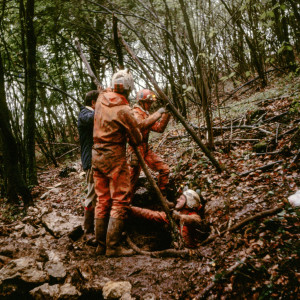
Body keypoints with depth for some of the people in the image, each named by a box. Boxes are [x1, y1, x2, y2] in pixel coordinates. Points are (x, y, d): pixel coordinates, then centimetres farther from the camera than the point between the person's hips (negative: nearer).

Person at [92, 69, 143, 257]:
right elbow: (137, 139, -8)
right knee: (120, 201, -1)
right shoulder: (124, 110, -16)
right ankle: (113, 246, -1)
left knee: (102, 201, 13)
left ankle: (101, 244, 20)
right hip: (115, 157, -7)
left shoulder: (101, 100, 4)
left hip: (97, 155, 8)